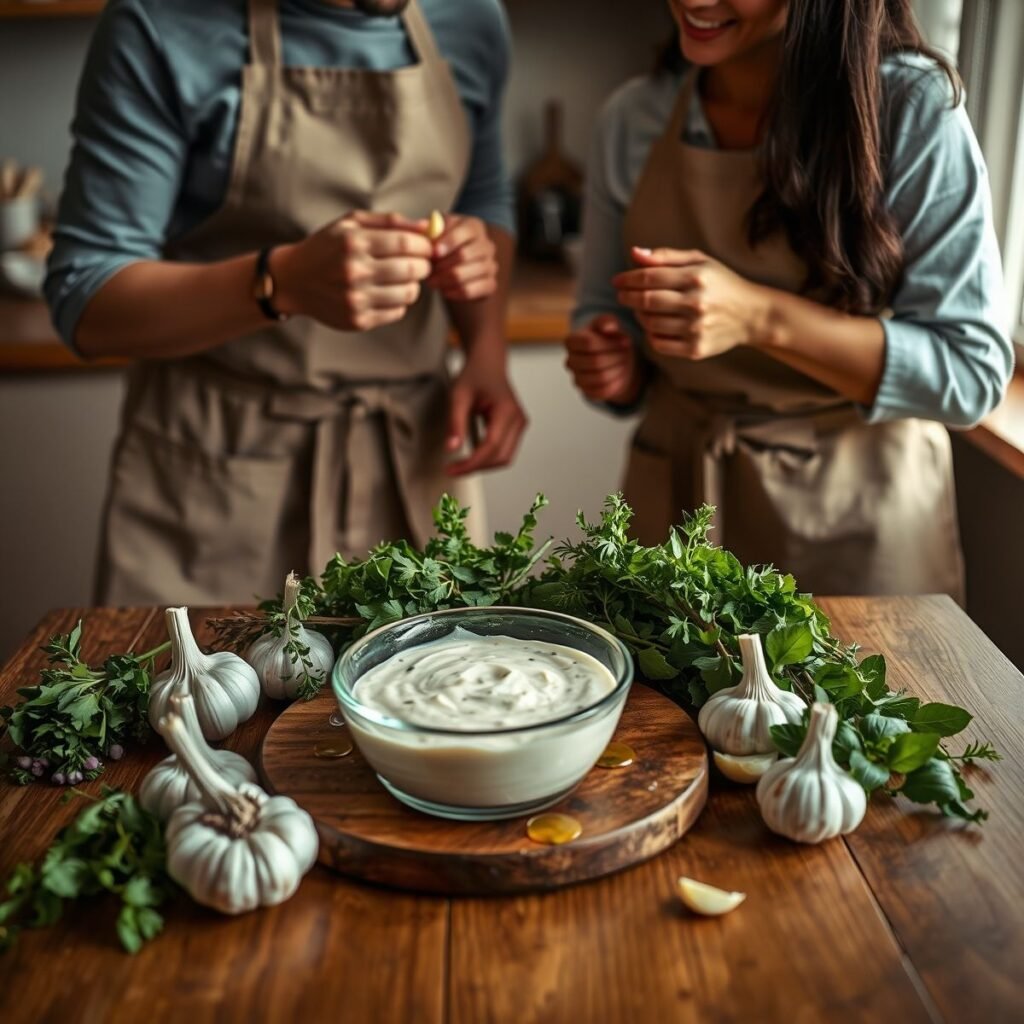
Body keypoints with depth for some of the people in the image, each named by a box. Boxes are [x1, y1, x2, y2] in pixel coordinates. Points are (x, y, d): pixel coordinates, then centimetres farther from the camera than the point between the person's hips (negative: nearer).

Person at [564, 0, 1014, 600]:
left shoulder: (911, 106, -13)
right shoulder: (634, 117, -1)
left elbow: (973, 372, -17)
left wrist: (759, 317, -28)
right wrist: (611, 366, -14)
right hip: (674, 505, 4)